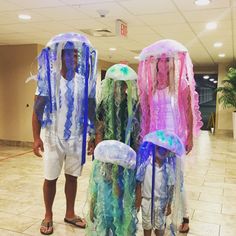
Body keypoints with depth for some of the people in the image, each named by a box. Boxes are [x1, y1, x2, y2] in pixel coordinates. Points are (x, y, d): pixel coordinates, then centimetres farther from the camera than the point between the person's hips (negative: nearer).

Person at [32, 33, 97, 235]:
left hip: (77, 138, 2)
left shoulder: (84, 81, 1)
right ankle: (48, 216, 24)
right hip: (53, 137, -2)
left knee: (72, 176, 11)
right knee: (50, 178, 6)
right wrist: (36, 137, -13)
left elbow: (91, 110, 6)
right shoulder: (49, 79, -6)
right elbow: (37, 110, -6)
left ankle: (70, 214, 28)